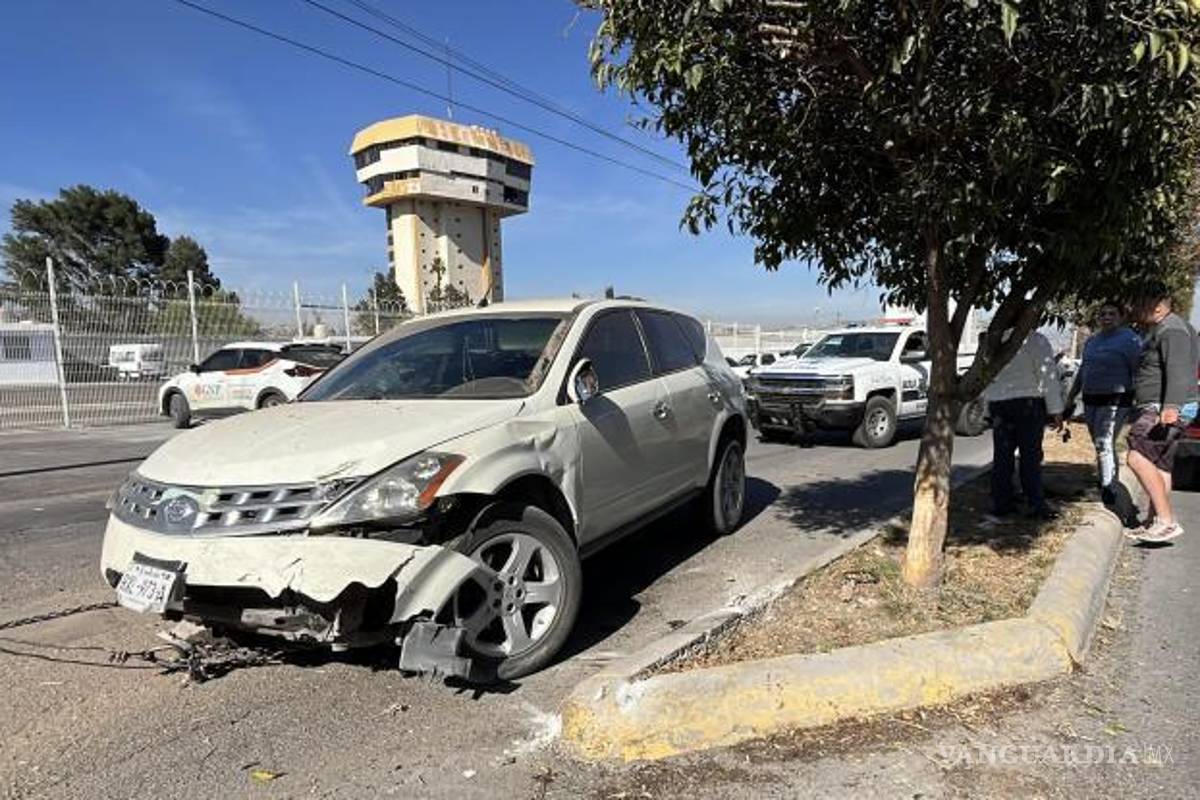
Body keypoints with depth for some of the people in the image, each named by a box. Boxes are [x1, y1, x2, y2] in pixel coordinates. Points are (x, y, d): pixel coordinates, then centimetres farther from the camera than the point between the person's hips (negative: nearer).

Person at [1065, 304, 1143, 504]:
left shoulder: (1130, 339, -7)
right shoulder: (1092, 341, 15)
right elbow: (1082, 371, 22)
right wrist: (1071, 397, 21)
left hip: (1115, 401, -7)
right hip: (1090, 400, 7)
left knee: (1104, 445, -12)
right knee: (1102, 445, 13)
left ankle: (1109, 490, -6)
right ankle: (1106, 486, 24)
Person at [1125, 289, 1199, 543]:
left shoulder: (1172, 330, -12)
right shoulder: (1157, 331, 22)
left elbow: (1178, 370, -26)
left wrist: (1171, 406, -37)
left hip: (1166, 411, -11)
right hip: (1156, 410, 11)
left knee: (1138, 457, -19)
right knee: (1160, 466, 11)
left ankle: (1167, 521, -20)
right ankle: (1155, 523, 15)